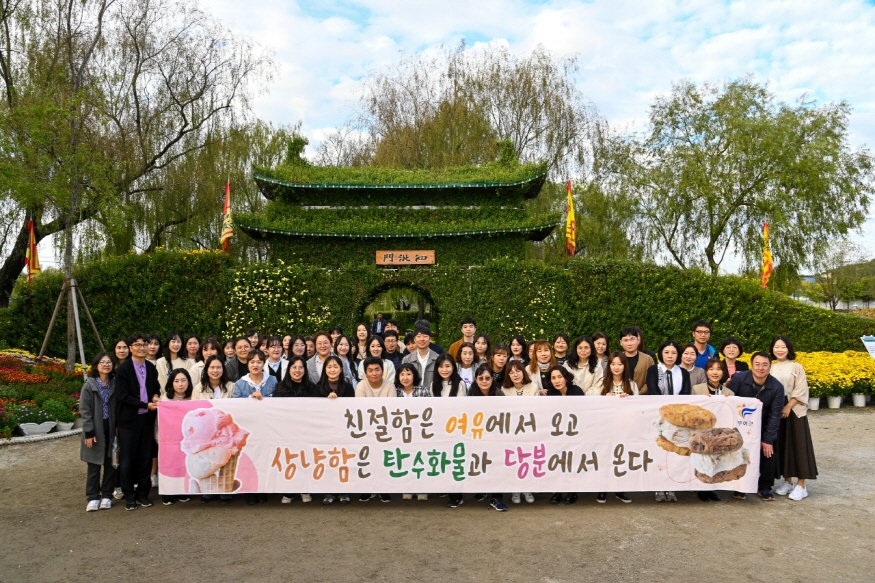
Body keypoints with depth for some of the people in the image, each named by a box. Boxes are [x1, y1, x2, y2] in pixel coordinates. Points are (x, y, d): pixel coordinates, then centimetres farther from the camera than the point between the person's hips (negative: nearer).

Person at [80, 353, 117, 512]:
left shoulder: (114, 384, 4)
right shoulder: (89, 385, -4)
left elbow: (117, 408, 5)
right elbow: (84, 410, -7)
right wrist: (89, 432, -13)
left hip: (111, 429, 3)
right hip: (95, 430, -3)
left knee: (110, 464, 7)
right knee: (94, 466, 5)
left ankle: (107, 496, 18)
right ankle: (93, 498, 15)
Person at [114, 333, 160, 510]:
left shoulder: (151, 368, 8)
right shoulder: (123, 368, -7)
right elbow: (123, 396, -13)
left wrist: (156, 396, -3)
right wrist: (146, 405, -17)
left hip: (147, 419, 4)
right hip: (129, 419, -4)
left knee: (145, 458, 9)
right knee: (128, 459, 3)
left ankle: (143, 493, 19)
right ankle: (129, 496, 14)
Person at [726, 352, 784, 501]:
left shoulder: (777, 387, -16)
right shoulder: (738, 378, -22)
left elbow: (774, 415, -13)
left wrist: (768, 440, -14)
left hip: (764, 428, 2)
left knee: (770, 453, -6)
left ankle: (765, 488, 15)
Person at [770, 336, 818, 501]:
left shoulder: (796, 367, -2)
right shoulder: (770, 368, 7)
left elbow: (801, 391, -8)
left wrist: (788, 407, -16)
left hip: (794, 411, -3)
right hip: (775, 412, 3)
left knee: (798, 445, -2)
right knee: (782, 446, 7)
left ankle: (801, 485, 3)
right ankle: (787, 481, 18)